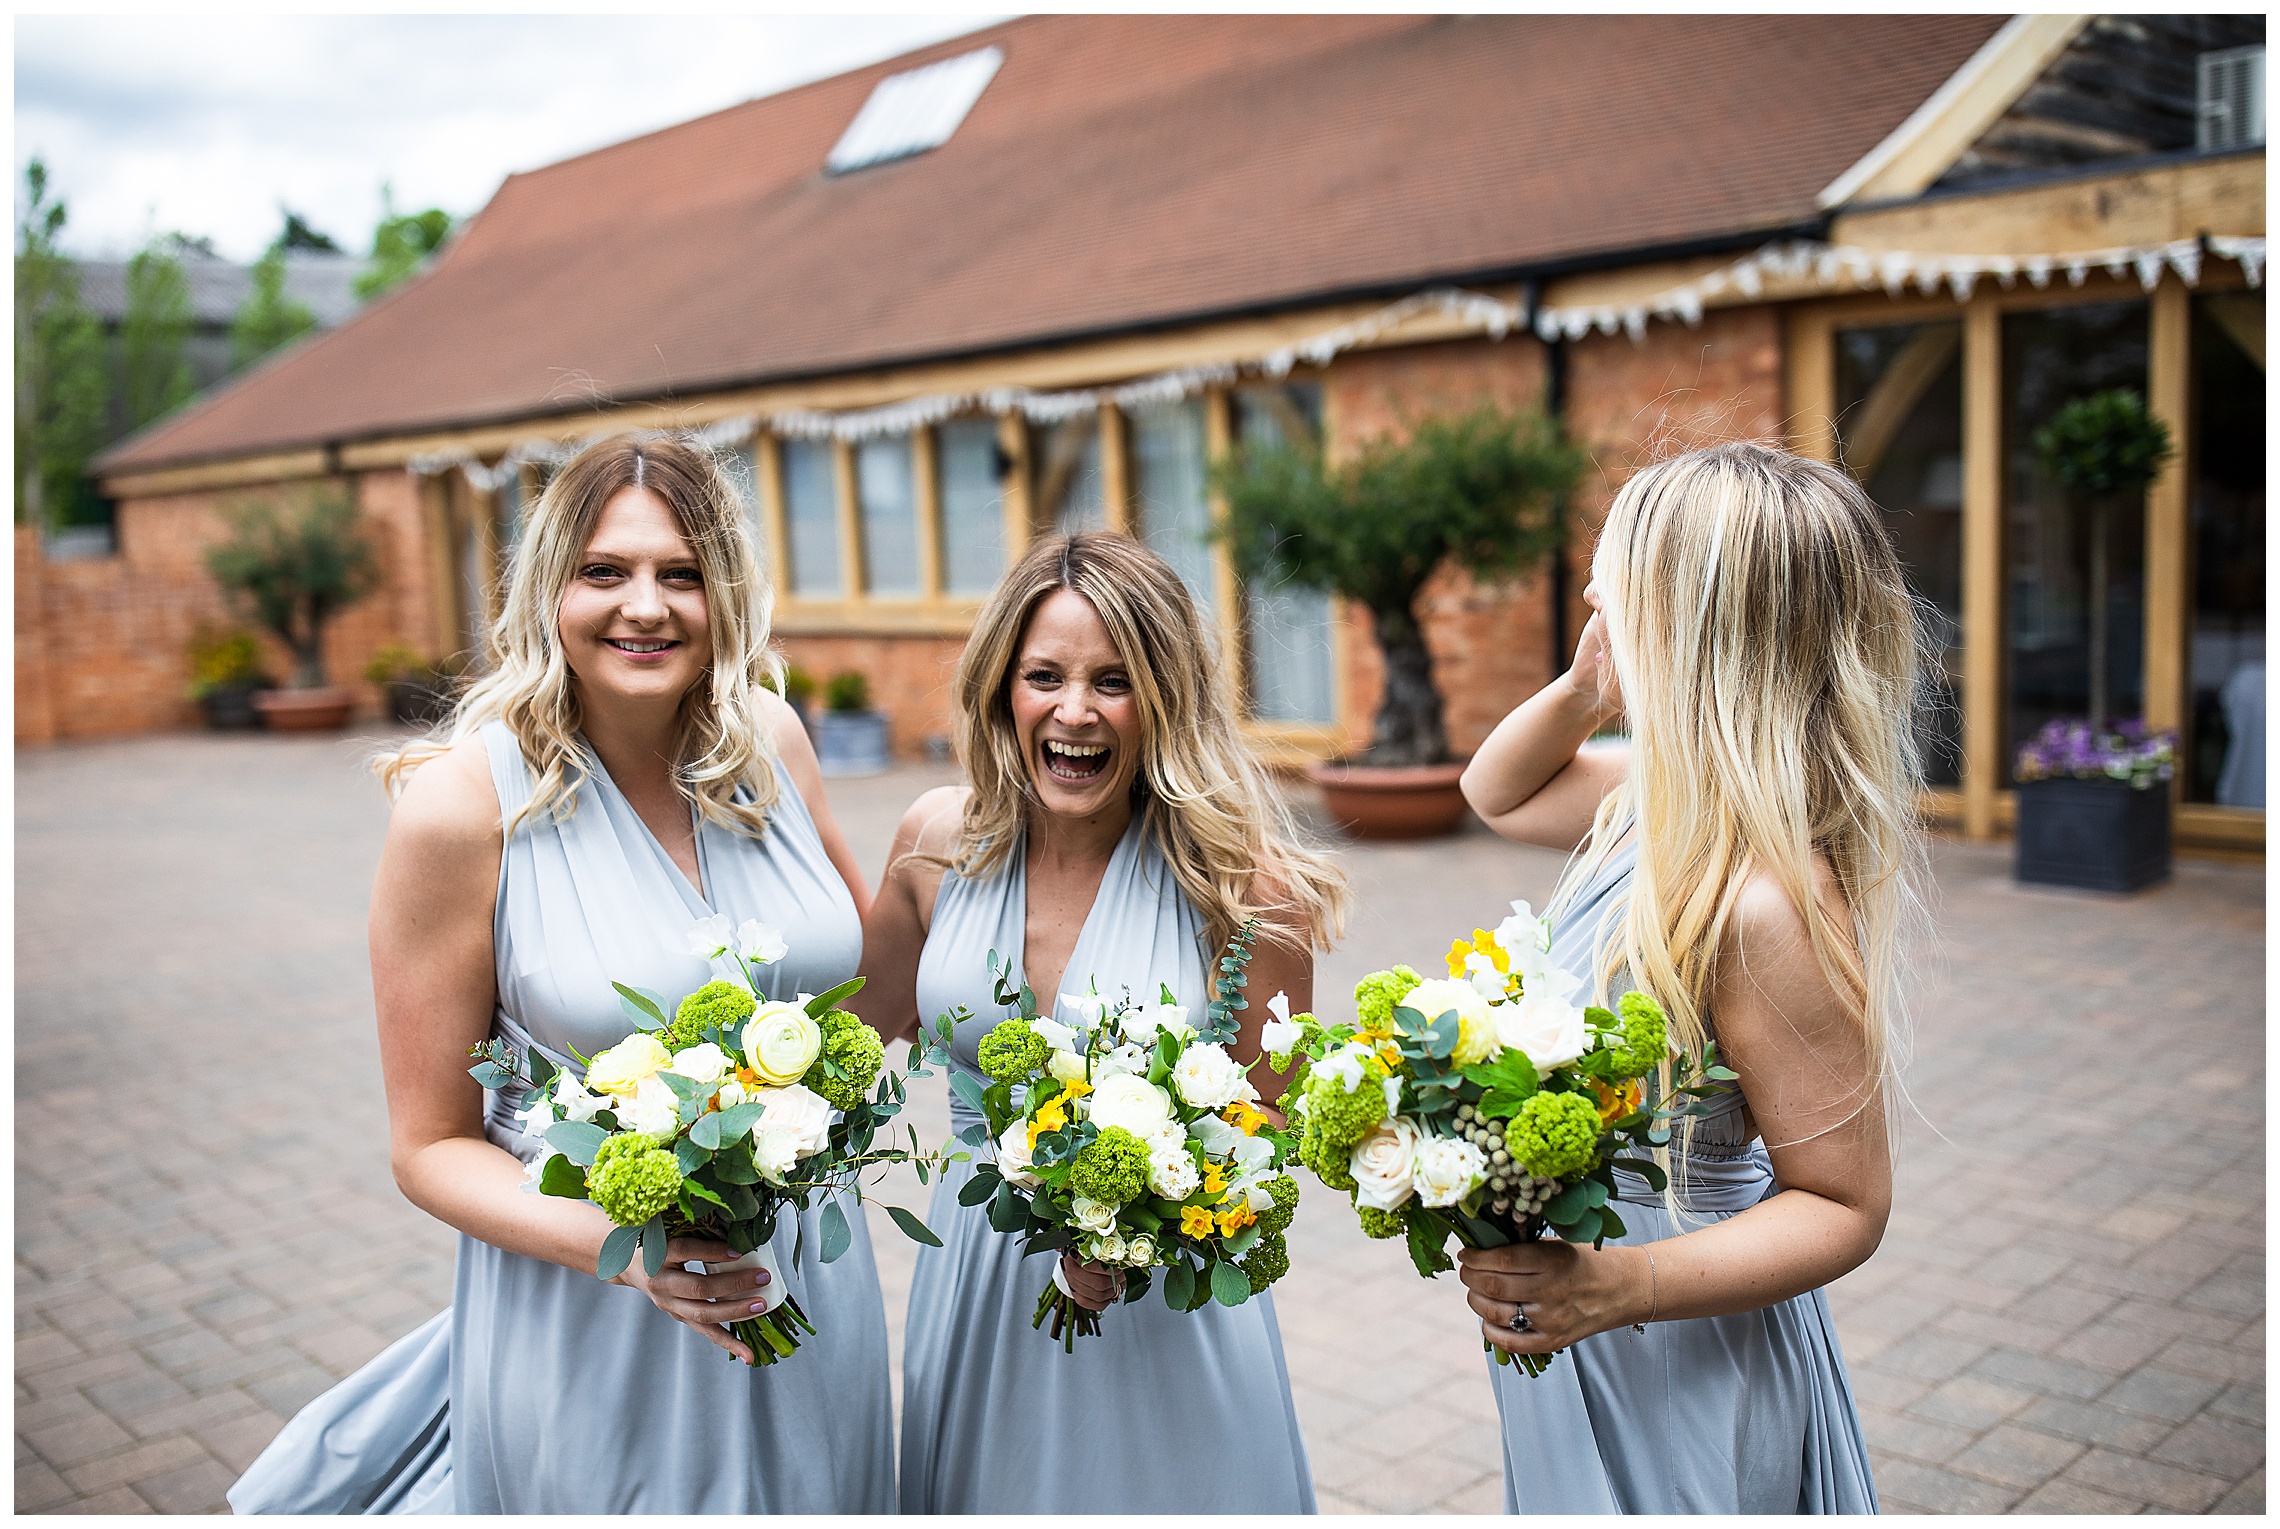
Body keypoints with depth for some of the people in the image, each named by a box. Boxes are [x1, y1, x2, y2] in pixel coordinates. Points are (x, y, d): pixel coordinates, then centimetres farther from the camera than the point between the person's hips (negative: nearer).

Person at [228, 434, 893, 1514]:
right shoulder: (463, 803, -16)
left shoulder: (770, 742, -4)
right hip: (594, 1334, -4)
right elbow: (432, 1147, -11)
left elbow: (872, 944, 17)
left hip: (811, 1290, 4)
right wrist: (623, 1246, -25)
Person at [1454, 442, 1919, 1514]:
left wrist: (1613, 1288, -34)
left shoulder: (1769, 903, -30)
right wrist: (1585, 686, -2)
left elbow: (1843, 1205, -22)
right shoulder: (1658, 801, -3)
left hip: (1680, 1375, -8)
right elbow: (1498, 793, 17)